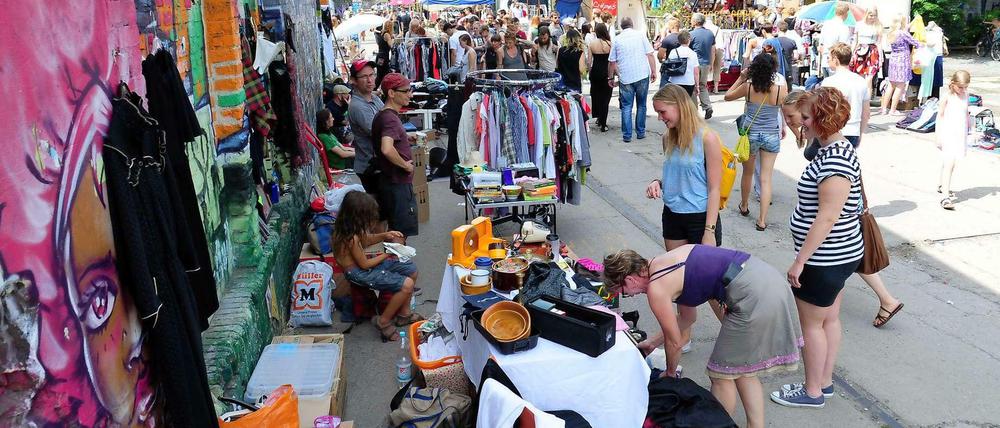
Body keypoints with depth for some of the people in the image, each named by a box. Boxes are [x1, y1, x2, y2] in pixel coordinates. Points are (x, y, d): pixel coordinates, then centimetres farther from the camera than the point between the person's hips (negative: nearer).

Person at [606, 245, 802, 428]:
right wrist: (653, 342, 34)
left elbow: (675, 342, 3)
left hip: (753, 296, -9)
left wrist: (670, 373, 22)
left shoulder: (656, 289, -9)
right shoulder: (664, 261, 16)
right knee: (742, 369, 22)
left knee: (722, 375, 8)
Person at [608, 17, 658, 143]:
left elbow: (612, 62, 6)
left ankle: (627, 135, 2)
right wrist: (654, 71, 3)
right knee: (641, 105, 13)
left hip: (626, 78, 0)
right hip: (642, 76, 0)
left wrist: (610, 77, 16)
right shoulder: (640, 35, 2)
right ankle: (640, 132, 17)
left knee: (626, 107, 5)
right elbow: (649, 54, -2)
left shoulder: (616, 40, 4)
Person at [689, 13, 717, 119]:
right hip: (706, 64, 5)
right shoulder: (710, 34, 7)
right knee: (703, 86, 16)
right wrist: (711, 64, 20)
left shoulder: (692, 34, -10)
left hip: (694, 64, -5)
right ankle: (707, 107, 3)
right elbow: (713, 51, 12)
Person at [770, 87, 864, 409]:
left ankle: (813, 392, 20)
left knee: (810, 324, 5)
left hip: (825, 259, -10)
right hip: (837, 256, 10)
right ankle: (824, 382, 33)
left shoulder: (835, 159, -26)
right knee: (829, 319, 19)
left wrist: (800, 261, -22)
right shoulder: (836, 148, 7)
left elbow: (827, 217, -27)